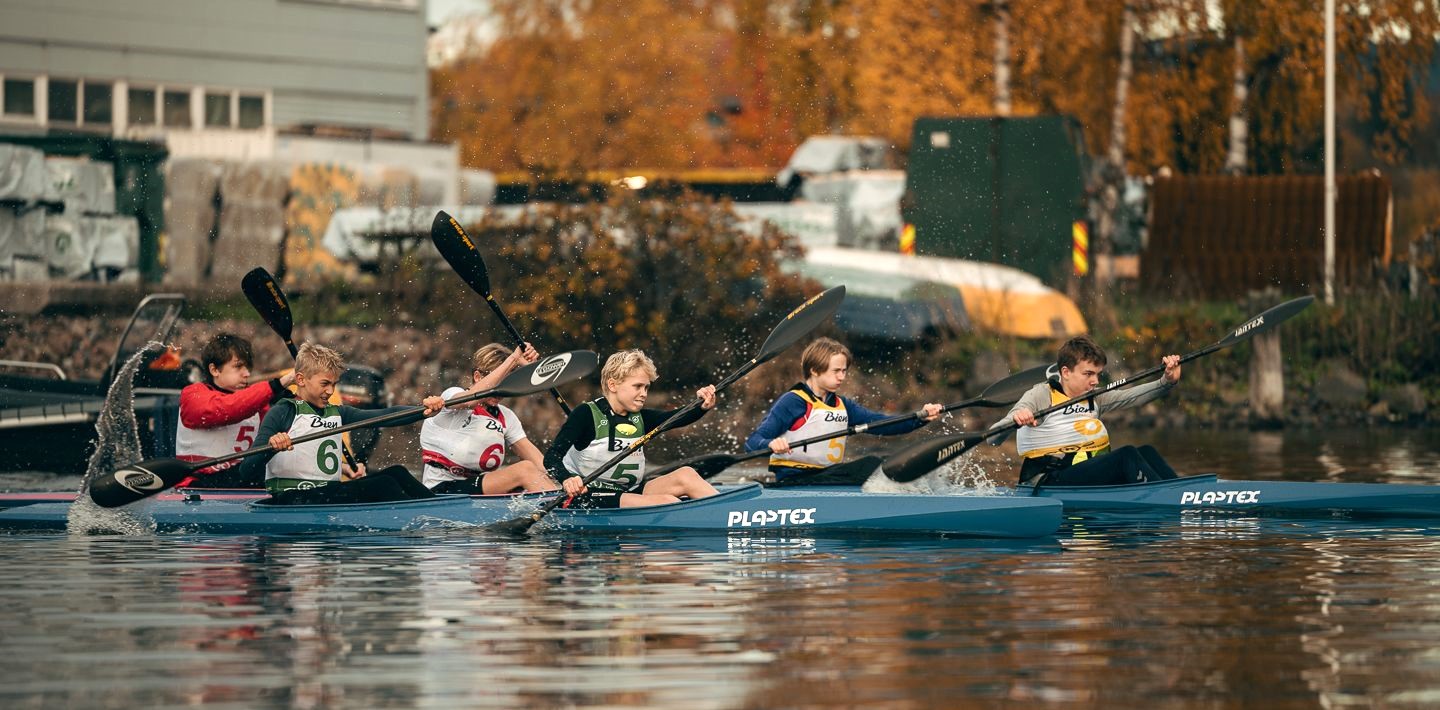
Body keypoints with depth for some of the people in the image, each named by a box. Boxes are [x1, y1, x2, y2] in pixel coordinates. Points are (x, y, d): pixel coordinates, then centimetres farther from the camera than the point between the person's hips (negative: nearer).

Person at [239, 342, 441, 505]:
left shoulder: (337, 414, 18)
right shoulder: (283, 413, -4)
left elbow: (382, 416, 4)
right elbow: (247, 469, -13)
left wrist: (423, 410, -13)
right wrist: (271, 447, -35)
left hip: (331, 496, 8)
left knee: (396, 473, -9)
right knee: (383, 485, -21)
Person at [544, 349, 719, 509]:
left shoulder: (639, 418, 12)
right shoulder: (587, 414, -8)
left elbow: (677, 418, -2)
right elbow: (552, 456, -17)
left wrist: (703, 407, -23)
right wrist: (567, 479, -38)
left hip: (628, 493, 8)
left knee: (686, 474, -11)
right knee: (665, 501, -26)